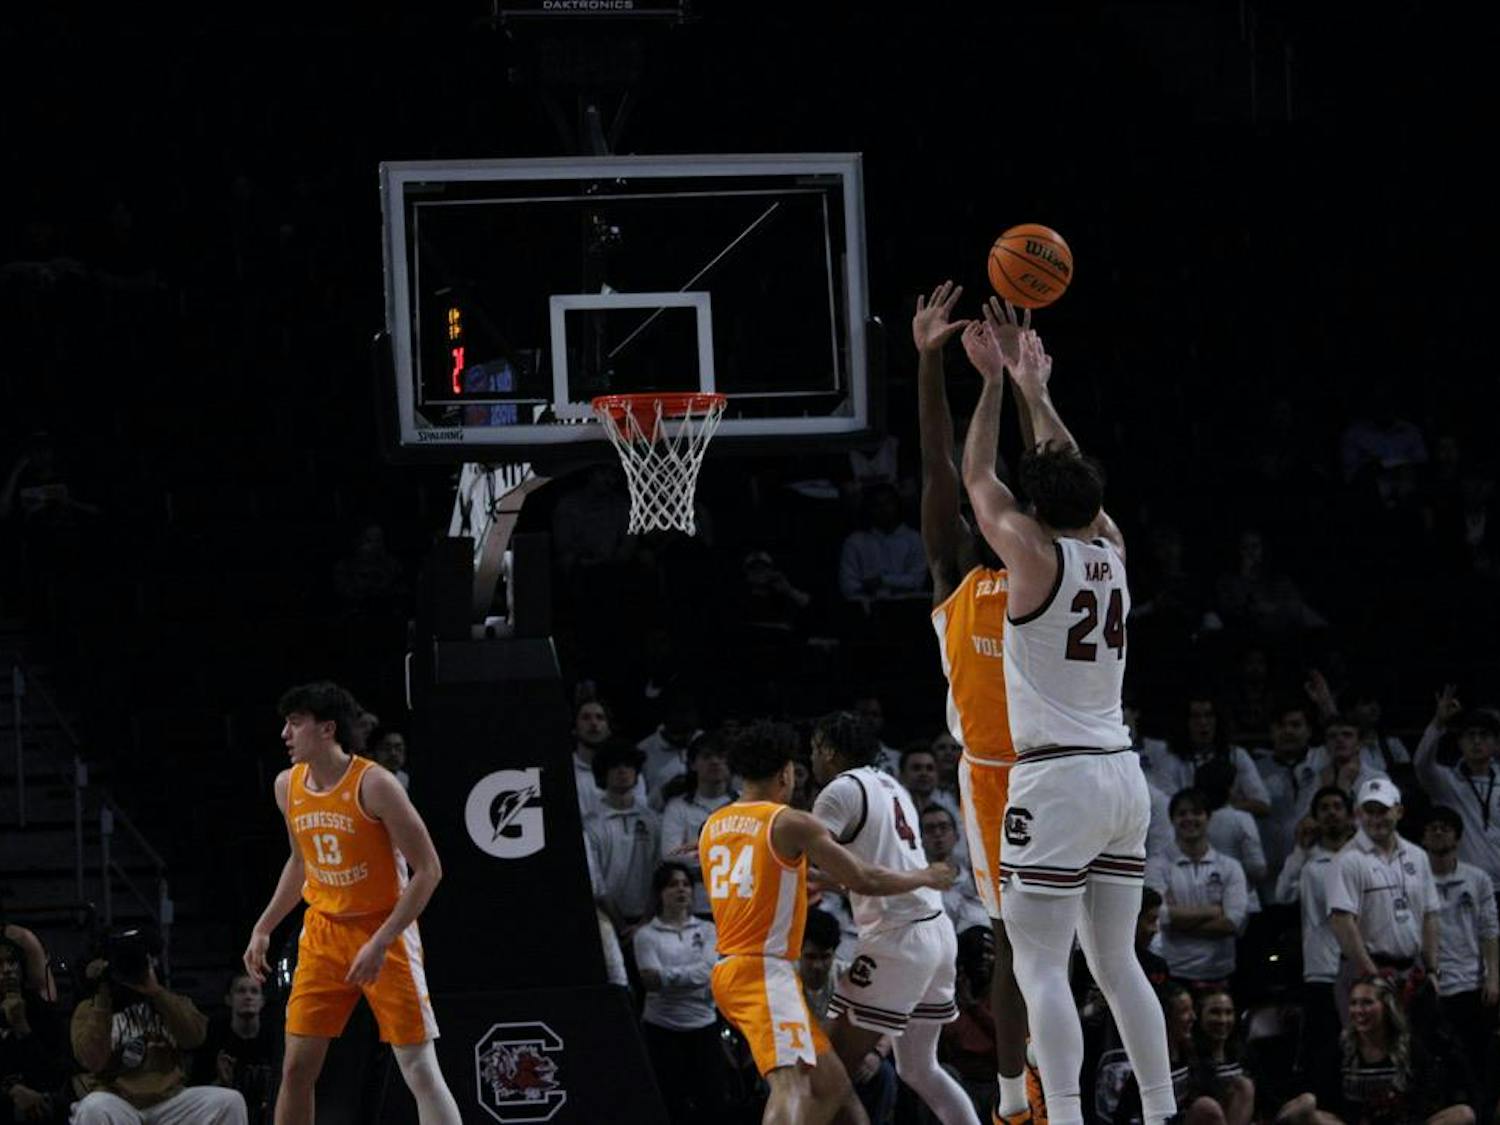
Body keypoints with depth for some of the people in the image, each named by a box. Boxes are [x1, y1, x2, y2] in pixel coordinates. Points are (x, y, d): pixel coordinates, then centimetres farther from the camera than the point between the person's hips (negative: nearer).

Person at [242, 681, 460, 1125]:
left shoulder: (373, 784, -19)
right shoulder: (287, 785, 2)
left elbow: (428, 870, -18)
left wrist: (380, 943, -23)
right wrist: (264, 928, 15)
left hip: (384, 931, -6)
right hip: (324, 933, 6)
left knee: (420, 1069, -8)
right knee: (296, 1069, 3)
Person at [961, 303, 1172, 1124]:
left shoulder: (1035, 556, -9)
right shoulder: (1111, 550, 8)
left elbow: (976, 477, 5)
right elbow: (1072, 475, 24)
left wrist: (994, 383, 14)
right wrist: (1034, 389, 29)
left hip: (1056, 779, -7)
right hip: (1123, 777, 7)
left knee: (1040, 965, -8)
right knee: (1116, 962, 12)